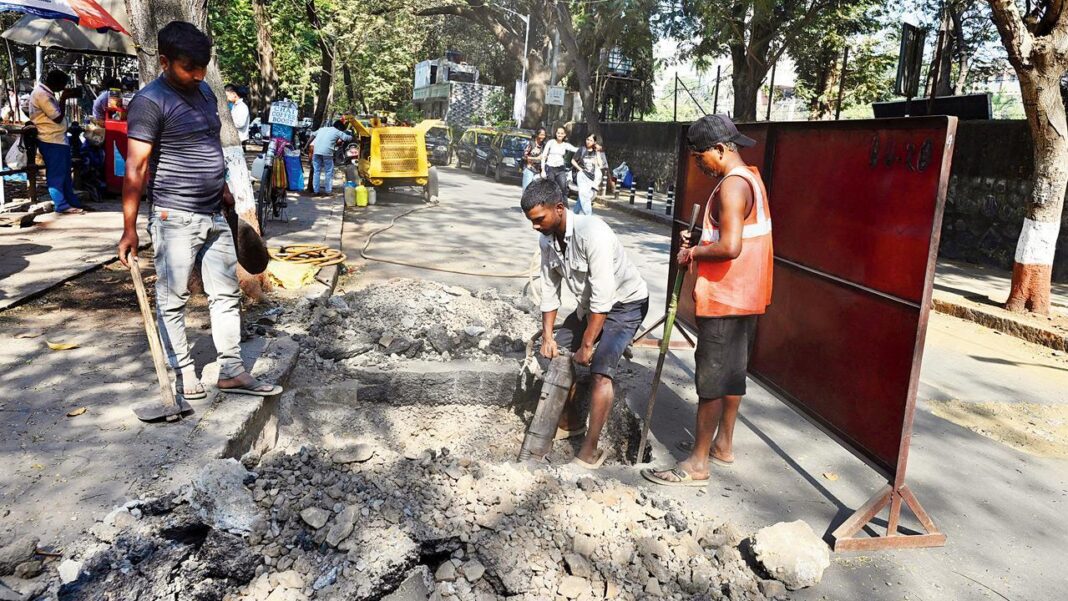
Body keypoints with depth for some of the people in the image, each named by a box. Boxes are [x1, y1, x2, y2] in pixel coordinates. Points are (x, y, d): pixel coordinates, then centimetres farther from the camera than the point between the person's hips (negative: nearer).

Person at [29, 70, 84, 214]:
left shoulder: (45, 92, 13)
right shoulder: (41, 94, -18)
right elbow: (57, 117, -19)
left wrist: (65, 97, 11)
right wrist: (63, 98, -10)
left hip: (58, 138, 11)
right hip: (51, 140, -11)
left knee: (65, 173, 15)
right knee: (56, 174, -5)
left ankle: (72, 202, 22)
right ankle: (62, 205, -1)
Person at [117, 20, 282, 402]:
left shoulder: (204, 91, 11)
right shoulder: (150, 102, -13)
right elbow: (135, 167, -17)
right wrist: (129, 228, -20)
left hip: (214, 215, 8)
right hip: (174, 217, -8)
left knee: (226, 294, 10)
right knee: (173, 299, 4)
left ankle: (231, 371, 18)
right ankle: (183, 373, 16)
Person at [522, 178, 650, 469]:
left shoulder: (593, 233, -33)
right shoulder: (547, 239, -8)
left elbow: (603, 296, -32)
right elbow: (549, 290, 1)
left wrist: (587, 345, -26)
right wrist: (547, 336, -4)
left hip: (625, 303, -8)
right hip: (589, 304, 8)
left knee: (600, 368, -22)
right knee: (557, 353, 9)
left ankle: (590, 451, -13)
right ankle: (569, 423, 26)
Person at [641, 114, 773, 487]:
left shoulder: (732, 186, -20)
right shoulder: (750, 179, 13)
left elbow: (730, 247, -30)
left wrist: (694, 252, -13)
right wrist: (699, 247, 7)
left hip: (724, 300, -10)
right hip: (745, 296, 10)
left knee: (711, 379, -4)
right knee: (732, 372, 18)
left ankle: (697, 464, 4)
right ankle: (723, 444, 32)